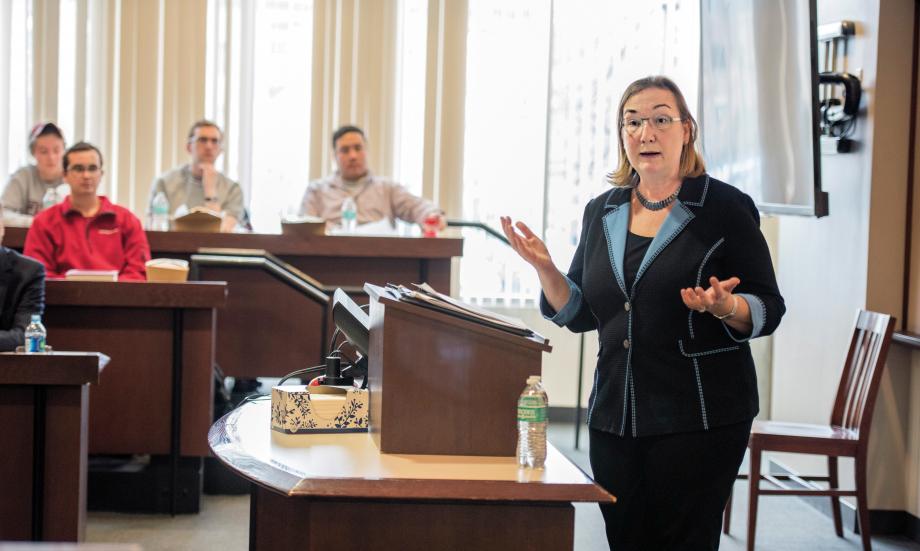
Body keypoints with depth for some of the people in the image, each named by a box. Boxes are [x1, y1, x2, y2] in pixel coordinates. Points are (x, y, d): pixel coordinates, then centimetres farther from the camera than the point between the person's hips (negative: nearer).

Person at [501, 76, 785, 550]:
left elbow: (768, 311, -4)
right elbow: (580, 314, 14)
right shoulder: (602, 213, 11)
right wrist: (545, 268, -3)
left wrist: (724, 306, -25)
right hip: (615, 416, 5)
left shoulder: (725, 208, -4)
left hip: (699, 419, -5)